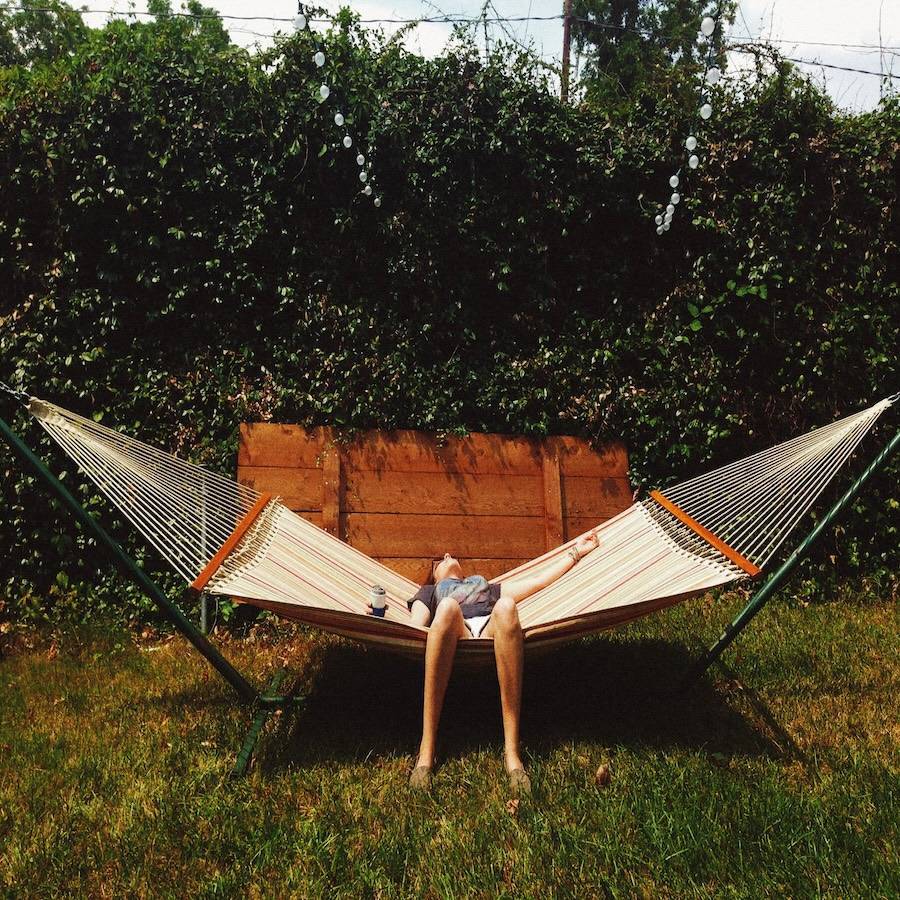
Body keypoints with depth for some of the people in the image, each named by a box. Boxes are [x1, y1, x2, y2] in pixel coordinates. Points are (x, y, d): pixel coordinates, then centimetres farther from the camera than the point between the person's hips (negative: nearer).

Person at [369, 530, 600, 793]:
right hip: (454, 638, -1)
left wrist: (575, 551, 36)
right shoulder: (429, 591, 40)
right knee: (448, 605, -39)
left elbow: (539, 579, 39)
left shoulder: (488, 586, 47)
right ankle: (426, 749, -43)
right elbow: (415, 627, 19)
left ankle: (512, 750, -44)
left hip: (492, 631, 1)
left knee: (505, 605, -37)